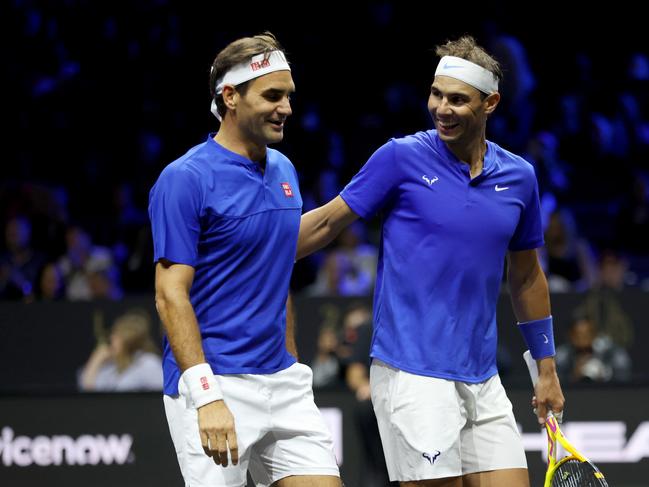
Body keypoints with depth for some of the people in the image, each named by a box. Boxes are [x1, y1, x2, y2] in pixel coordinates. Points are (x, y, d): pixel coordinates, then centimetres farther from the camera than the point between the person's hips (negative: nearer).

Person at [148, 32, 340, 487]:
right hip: (217, 384, -7)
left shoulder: (284, 171, 12)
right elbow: (171, 294, -16)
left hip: (283, 382, 7)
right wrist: (206, 395, -23)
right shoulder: (185, 179, -11)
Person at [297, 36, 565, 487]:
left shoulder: (518, 176, 8)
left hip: (482, 379, 5)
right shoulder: (401, 158, -5)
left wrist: (547, 369, 20)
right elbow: (326, 223, 2)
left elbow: (526, 276, 19)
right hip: (413, 376, -5)